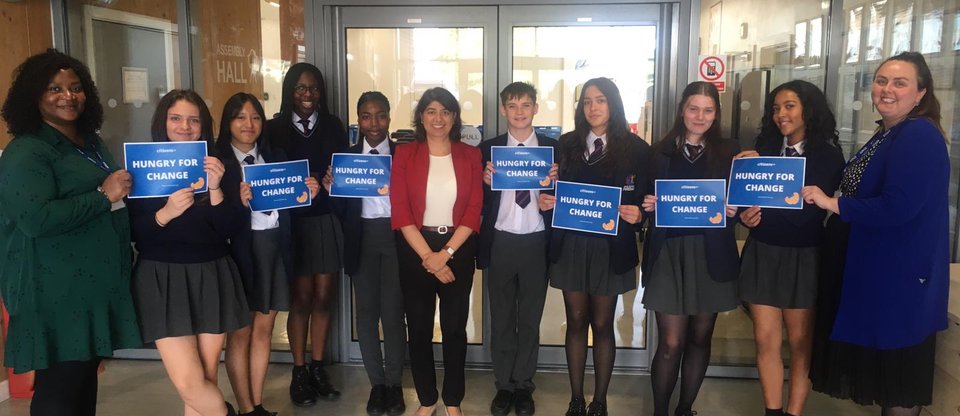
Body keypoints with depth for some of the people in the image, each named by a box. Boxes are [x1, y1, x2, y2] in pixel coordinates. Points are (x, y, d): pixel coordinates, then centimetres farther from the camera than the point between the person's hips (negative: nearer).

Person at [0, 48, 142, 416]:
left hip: (95, 281, 9)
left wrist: (124, 190, 10)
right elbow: (36, 220, -26)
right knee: (59, 384, -4)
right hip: (57, 291, -9)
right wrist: (103, 196, -20)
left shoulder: (92, 144, 15)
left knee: (86, 372, 17)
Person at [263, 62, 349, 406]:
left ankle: (318, 368, 20)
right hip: (292, 222, -2)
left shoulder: (333, 126, 8)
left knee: (324, 297, 7)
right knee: (301, 298, 2)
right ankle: (299, 372, 16)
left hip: (328, 220, 2)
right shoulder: (275, 129, 2)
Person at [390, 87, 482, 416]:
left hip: (458, 249, 0)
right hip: (414, 249, 0)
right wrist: (428, 257, -13)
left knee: (454, 327, 7)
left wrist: (445, 253, -12)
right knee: (419, 327, 8)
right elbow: (400, 211, -6)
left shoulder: (470, 155, 2)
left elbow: (474, 210, -3)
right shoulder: (405, 154, -1)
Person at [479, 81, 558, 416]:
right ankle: (504, 386, 25)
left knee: (530, 319, 11)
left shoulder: (554, 148, 3)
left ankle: (523, 386, 26)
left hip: (537, 243, 0)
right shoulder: (488, 149, 3)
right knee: (501, 320, 11)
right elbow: (480, 204, 2)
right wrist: (486, 182, -17)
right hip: (500, 243, 0)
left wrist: (555, 183, -16)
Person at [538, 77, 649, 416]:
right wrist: (545, 201, -13)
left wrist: (636, 214, -22)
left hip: (610, 248, -2)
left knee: (602, 324, 9)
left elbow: (644, 199, -1)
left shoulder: (634, 148, -1)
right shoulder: (566, 144, 6)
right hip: (570, 244, 2)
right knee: (576, 322, 11)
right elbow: (553, 190, 8)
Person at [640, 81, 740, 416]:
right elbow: (647, 200, 7)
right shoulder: (661, 151, 6)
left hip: (712, 255, 2)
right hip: (669, 253, -1)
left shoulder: (729, 152, 7)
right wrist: (648, 206, -14)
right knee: (671, 343, -4)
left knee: (700, 337, 12)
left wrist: (733, 210, -13)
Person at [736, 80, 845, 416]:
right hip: (762, 253, 3)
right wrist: (745, 216, -14)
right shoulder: (763, 149, 6)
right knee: (766, 339, 2)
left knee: (800, 342, 6)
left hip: (803, 258, -2)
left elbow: (810, 207, -15)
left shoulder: (828, 155, -4)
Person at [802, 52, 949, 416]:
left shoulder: (920, 136, -19)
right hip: (876, 268, 10)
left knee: (899, 370, 4)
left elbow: (897, 207, -28)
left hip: (903, 275, -10)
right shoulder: (887, 135, 12)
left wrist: (832, 203, -19)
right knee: (882, 363, 21)